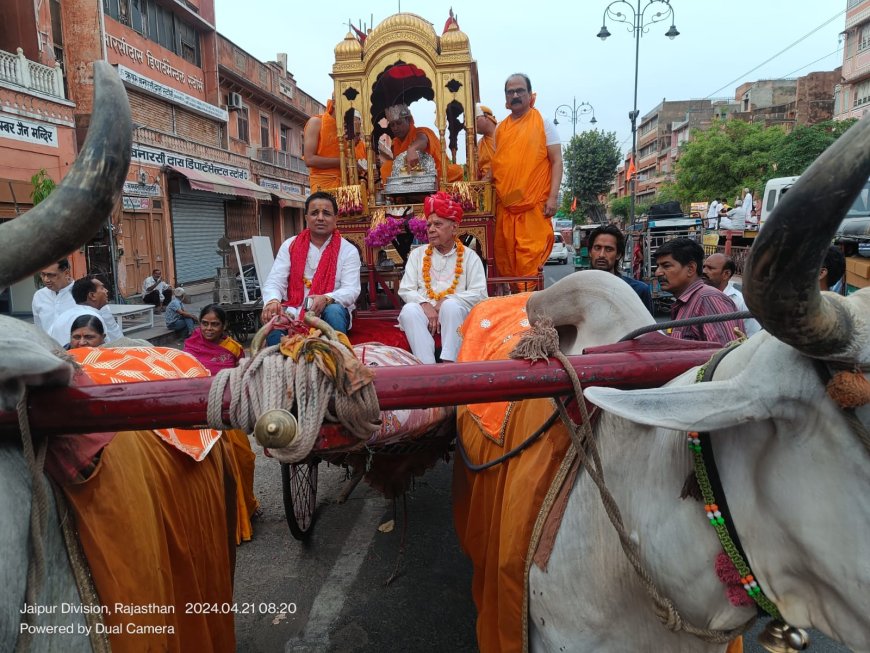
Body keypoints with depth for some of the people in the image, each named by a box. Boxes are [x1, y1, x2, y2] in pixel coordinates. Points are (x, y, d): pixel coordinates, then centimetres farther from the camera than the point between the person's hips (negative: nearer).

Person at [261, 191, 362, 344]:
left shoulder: (348, 251, 4)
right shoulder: (290, 246, 10)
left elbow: (351, 291, -8)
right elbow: (274, 282, 3)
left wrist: (326, 299, -29)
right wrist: (273, 301, -22)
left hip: (328, 314, 0)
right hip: (294, 314, 1)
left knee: (334, 311, -35)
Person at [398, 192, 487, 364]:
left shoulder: (469, 256, 10)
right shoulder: (417, 254, 17)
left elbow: (479, 294, -3)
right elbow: (405, 290, 6)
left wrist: (447, 301, -14)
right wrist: (425, 305, -14)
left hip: (456, 314, -1)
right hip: (425, 311, 2)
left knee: (451, 306, -35)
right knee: (409, 310, -31)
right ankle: (427, 365, -41)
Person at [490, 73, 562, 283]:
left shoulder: (543, 124, 5)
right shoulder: (500, 128, 17)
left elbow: (556, 162, 1)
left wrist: (553, 196, -10)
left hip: (534, 205, -4)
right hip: (504, 205, 4)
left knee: (530, 262, -10)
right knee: (504, 260, 6)